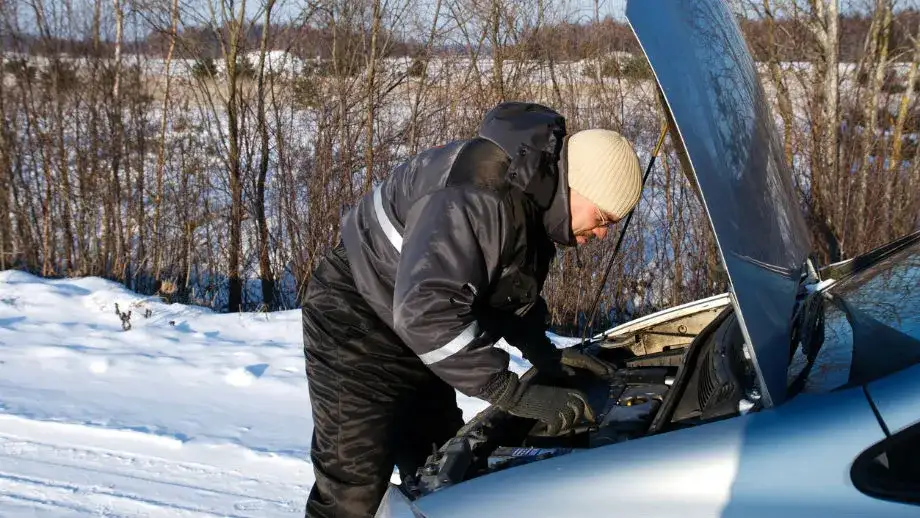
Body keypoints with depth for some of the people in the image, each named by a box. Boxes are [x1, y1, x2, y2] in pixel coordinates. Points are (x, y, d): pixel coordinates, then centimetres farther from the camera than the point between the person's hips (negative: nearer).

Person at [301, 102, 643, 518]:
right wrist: (514, 394, -40)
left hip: (415, 337, 10)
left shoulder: (535, 198, -1)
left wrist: (544, 354, 1)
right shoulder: (478, 197, -34)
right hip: (355, 323, -10)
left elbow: (510, 289, 15)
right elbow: (425, 312, -43)